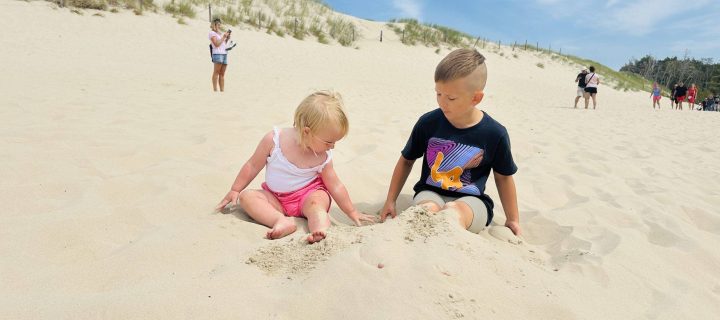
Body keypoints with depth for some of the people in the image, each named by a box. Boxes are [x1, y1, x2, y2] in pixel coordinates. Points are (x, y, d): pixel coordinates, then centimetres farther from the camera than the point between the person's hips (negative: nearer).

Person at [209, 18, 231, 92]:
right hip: (217, 53, -7)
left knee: (222, 74, 2)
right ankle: (215, 89, -18)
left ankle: (222, 90, -1)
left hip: (224, 53, 7)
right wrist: (223, 37, -4)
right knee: (216, 72, -14)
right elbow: (216, 44, -8)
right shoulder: (212, 33, 2)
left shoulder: (219, 33, 25)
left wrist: (227, 39, 12)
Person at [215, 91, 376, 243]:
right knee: (246, 196, -22)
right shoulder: (274, 140, -19)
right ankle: (282, 221, -40)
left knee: (316, 201, -32)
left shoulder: (323, 158, -14)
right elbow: (253, 166, -6)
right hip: (276, 199, 2)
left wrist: (352, 212, 1)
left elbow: (335, 186, -3)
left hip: (308, 195, -1)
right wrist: (234, 191, 1)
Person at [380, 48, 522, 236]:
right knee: (428, 210, -34)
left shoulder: (494, 134, -6)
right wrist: (390, 201, 9)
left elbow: (503, 177, 9)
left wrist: (513, 220, 15)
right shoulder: (428, 123, -3)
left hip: (471, 200, -1)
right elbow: (406, 160, 11)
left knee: (455, 212, -36)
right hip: (430, 193, 2)